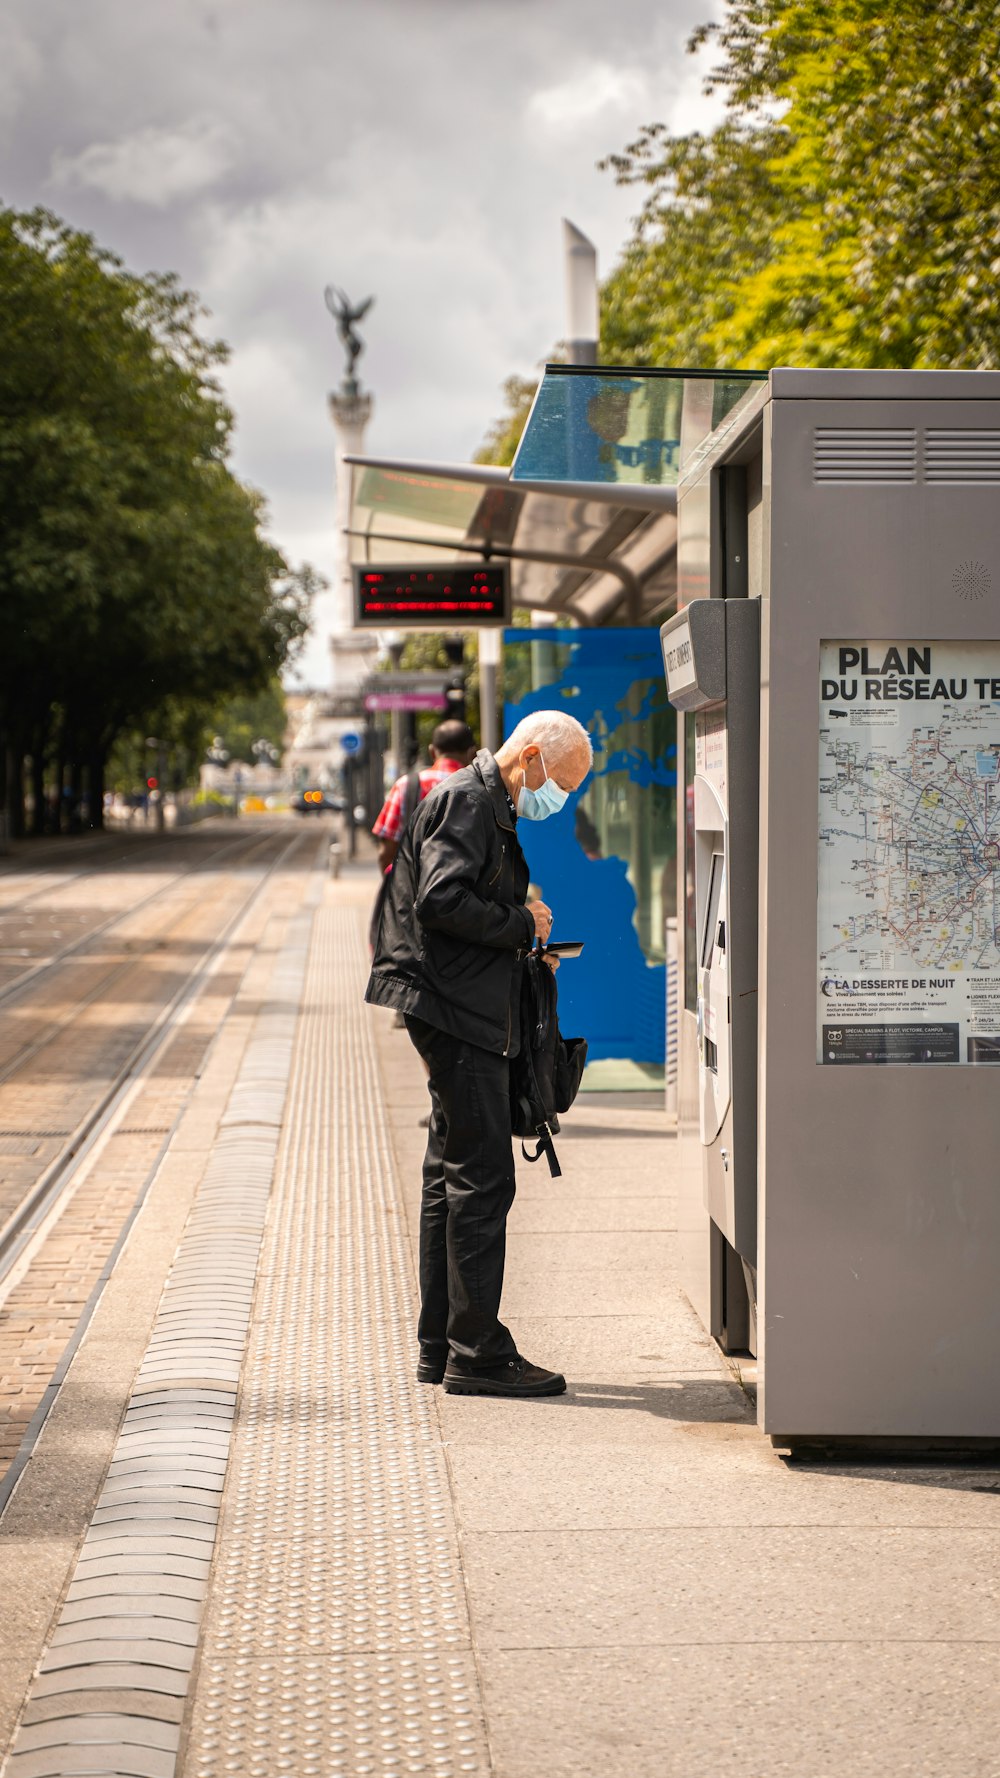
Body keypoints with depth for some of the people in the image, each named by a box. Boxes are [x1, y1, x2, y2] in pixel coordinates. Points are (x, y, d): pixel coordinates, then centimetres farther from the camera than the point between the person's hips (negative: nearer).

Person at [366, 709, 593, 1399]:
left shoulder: (490, 806, 21)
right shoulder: (467, 801, -11)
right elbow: (441, 901, -23)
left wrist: (527, 944, 11)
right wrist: (522, 925, -13)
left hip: (460, 1011, 11)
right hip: (455, 1009, -11)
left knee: (452, 1173, 13)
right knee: (482, 1178, -9)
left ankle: (441, 1346, 19)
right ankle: (476, 1353, -5)